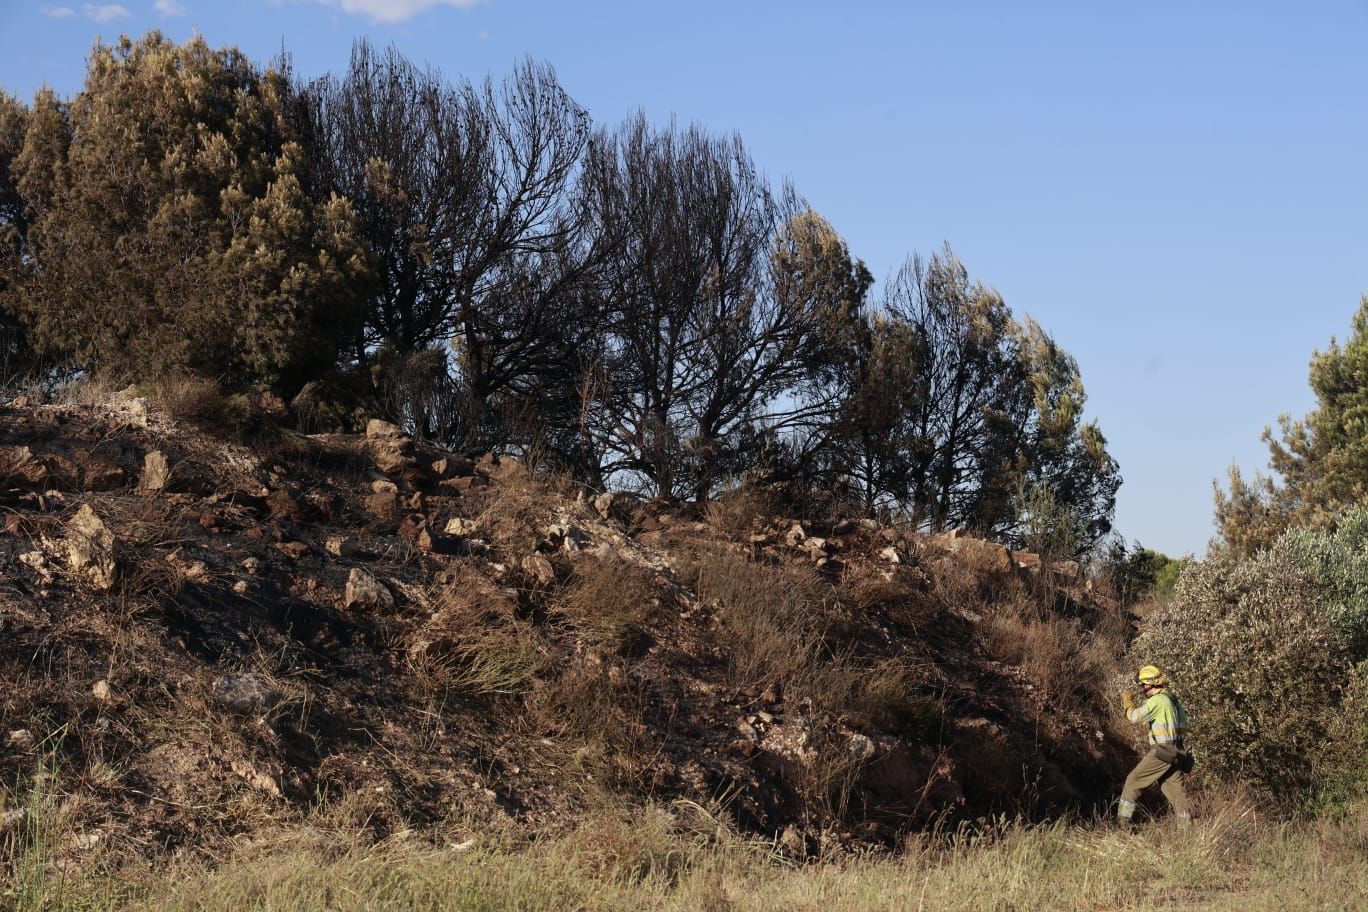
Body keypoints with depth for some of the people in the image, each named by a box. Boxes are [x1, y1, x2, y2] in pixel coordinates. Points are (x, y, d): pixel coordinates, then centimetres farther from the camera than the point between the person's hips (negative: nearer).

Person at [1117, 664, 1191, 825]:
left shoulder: (1158, 700, -13)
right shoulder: (1172, 699, 16)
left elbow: (1135, 717, -8)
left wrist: (1128, 702, 6)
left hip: (1161, 752, -8)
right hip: (1176, 754, 8)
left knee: (1133, 781, -2)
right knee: (1175, 790, 9)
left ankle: (1122, 821, -3)